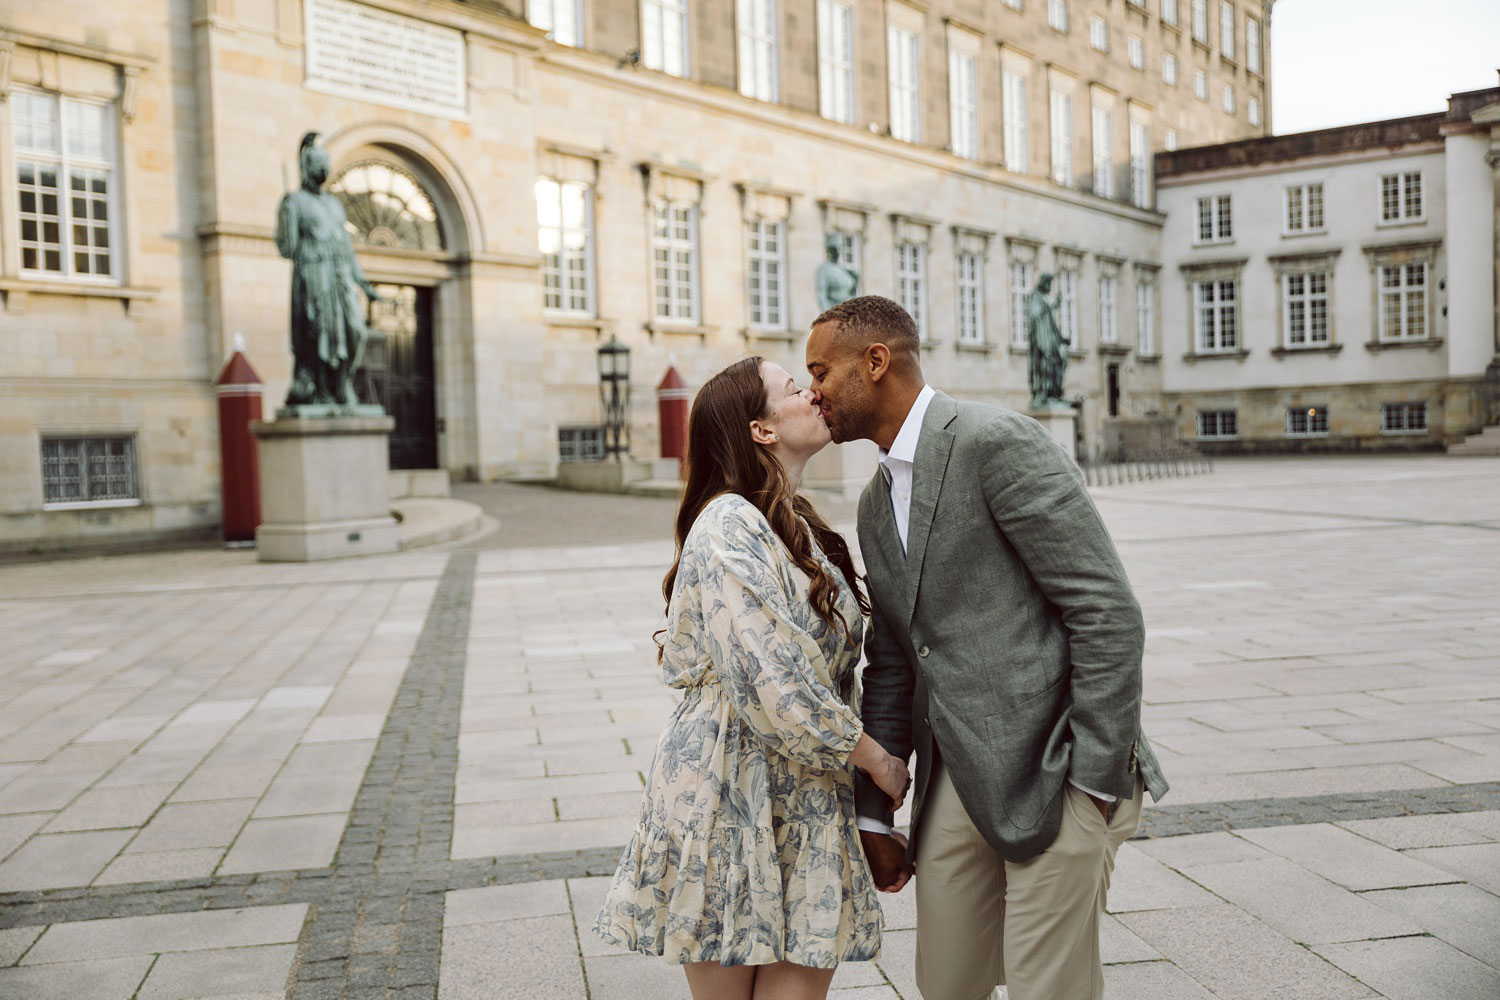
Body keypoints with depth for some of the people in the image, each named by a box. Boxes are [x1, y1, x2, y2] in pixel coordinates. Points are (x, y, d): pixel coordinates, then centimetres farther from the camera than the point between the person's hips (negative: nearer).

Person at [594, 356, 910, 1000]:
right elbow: (772, 681, -21)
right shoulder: (729, 525, -16)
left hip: (803, 797, 8)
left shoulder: (796, 526, 14)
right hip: (733, 794, -8)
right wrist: (876, 759, -10)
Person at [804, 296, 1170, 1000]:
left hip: (1055, 774, -8)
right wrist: (872, 815, 16)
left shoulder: (997, 441, -12)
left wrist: (1098, 782, -15)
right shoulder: (876, 504, 15)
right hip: (955, 781, 8)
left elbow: (1109, 613, -15)